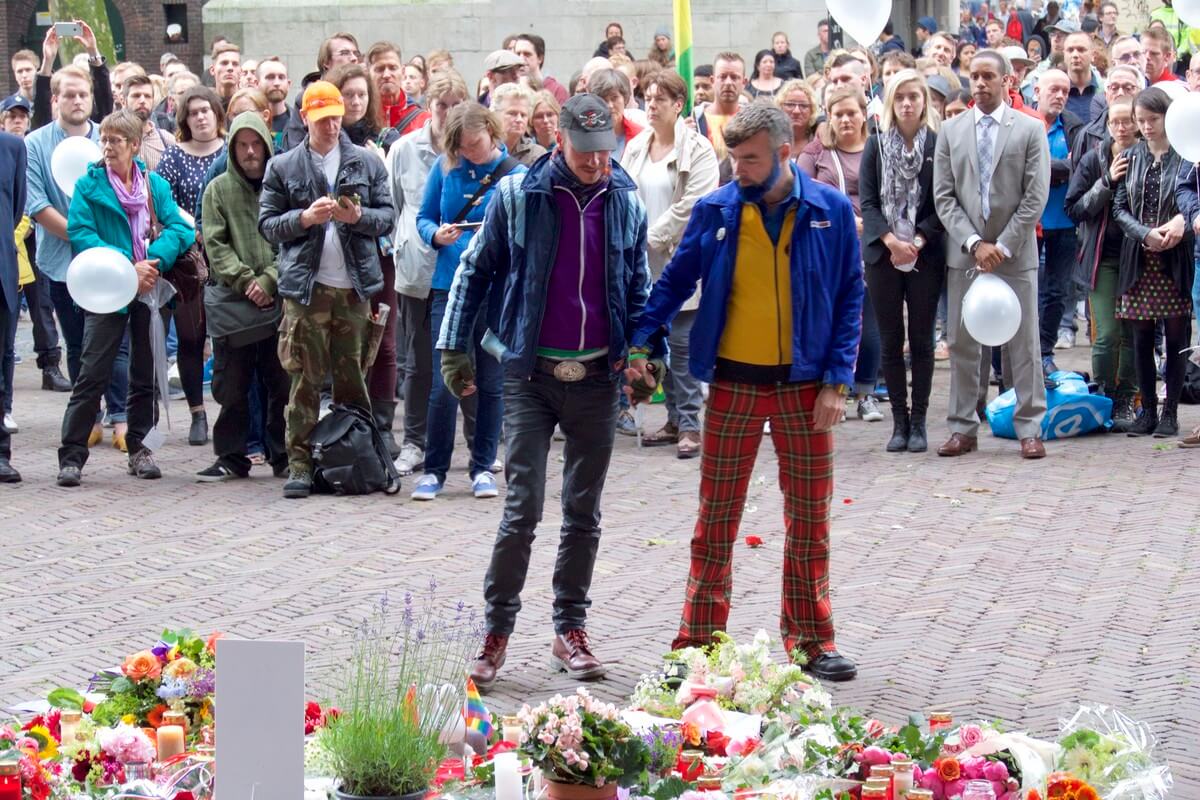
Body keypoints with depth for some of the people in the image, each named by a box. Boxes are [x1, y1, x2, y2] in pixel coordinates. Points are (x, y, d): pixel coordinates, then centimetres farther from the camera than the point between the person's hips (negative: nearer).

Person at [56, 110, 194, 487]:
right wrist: (127, 267, -19)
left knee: (145, 374, 10)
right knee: (93, 374, -7)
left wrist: (153, 261, -20)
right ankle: (71, 455, -5)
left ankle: (138, 448, 22)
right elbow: (80, 233, -11)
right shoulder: (89, 185, 0)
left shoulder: (155, 185, 7)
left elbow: (177, 227, -2)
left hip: (149, 289, 3)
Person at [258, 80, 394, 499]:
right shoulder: (282, 167, 7)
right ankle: (299, 464, 0)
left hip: (355, 286, 1)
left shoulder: (367, 163, 9)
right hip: (305, 287, -1)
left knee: (352, 378, 6)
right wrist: (304, 217, -13)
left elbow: (387, 216, 8)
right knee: (305, 379, -3)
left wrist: (358, 216, -12)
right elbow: (267, 224, 3)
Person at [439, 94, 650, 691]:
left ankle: (570, 631, 19)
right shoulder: (517, 195, -4)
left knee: (584, 512, 9)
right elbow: (475, 270, 4)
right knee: (523, 508, -6)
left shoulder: (625, 202, 4)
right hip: (531, 373, -3)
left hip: (597, 374, 3)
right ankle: (496, 631, 4)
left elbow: (638, 284, 15)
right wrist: (453, 347, 1)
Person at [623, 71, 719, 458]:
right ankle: (675, 419, 17)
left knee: (681, 344, -8)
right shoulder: (636, 148, 12)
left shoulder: (697, 150, -7)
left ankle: (689, 424, -4)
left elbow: (692, 204, -14)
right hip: (646, 263, 6)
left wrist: (652, 237, -12)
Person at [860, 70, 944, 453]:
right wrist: (890, 241, -12)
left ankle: (918, 421, 7)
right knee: (890, 340, 3)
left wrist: (918, 241, -13)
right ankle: (899, 421, 9)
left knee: (921, 339, 2)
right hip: (883, 254, 1)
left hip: (925, 255, -1)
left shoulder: (938, 145, 0)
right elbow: (867, 201, 1)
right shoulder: (876, 145, 6)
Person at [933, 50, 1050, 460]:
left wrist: (1003, 246, -9)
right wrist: (974, 243, -8)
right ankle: (963, 428, 11)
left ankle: (1030, 429, 5)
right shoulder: (950, 130, 8)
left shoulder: (1031, 130, 2)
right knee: (963, 344, 5)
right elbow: (943, 196, 4)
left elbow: (1036, 196, -3)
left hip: (1015, 254, -2)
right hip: (964, 253, 2)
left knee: (1024, 343, 1)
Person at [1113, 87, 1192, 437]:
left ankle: (1170, 412, 7)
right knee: (1142, 339, 6)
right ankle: (1148, 411, 14)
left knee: (1176, 338, 0)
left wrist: (1182, 222, -23)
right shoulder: (1133, 157, 8)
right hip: (1139, 260, 3)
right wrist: (1147, 235, -11)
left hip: (1177, 261, -3)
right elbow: (1119, 208, 5)